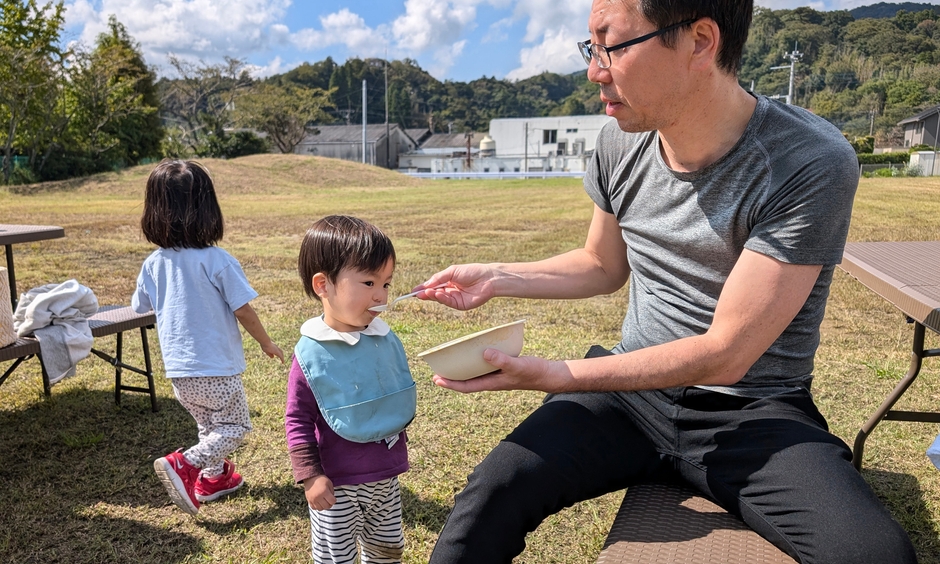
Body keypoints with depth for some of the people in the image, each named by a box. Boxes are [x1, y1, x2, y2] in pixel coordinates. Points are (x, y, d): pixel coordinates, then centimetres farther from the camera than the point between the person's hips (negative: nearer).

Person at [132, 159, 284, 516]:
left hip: (177, 370, 6)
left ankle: (214, 477, 35)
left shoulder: (153, 265, -4)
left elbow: (140, 309, 10)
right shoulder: (217, 261, -19)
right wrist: (266, 343, 1)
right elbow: (244, 312, -15)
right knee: (234, 427, 9)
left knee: (208, 425, 25)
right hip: (217, 369, -6)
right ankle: (184, 465, -9)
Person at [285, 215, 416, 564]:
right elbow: (297, 420, -12)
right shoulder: (311, 353, -19)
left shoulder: (386, 339, -5)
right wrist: (310, 476, -15)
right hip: (337, 485, -4)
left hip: (387, 477, 5)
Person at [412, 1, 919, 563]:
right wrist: (496, 278, 3)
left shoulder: (812, 164, -18)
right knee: (489, 498, -20)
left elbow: (724, 355, -19)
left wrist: (556, 376, -22)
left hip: (752, 411, -2)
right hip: (633, 389, 3)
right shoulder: (620, 144, -1)